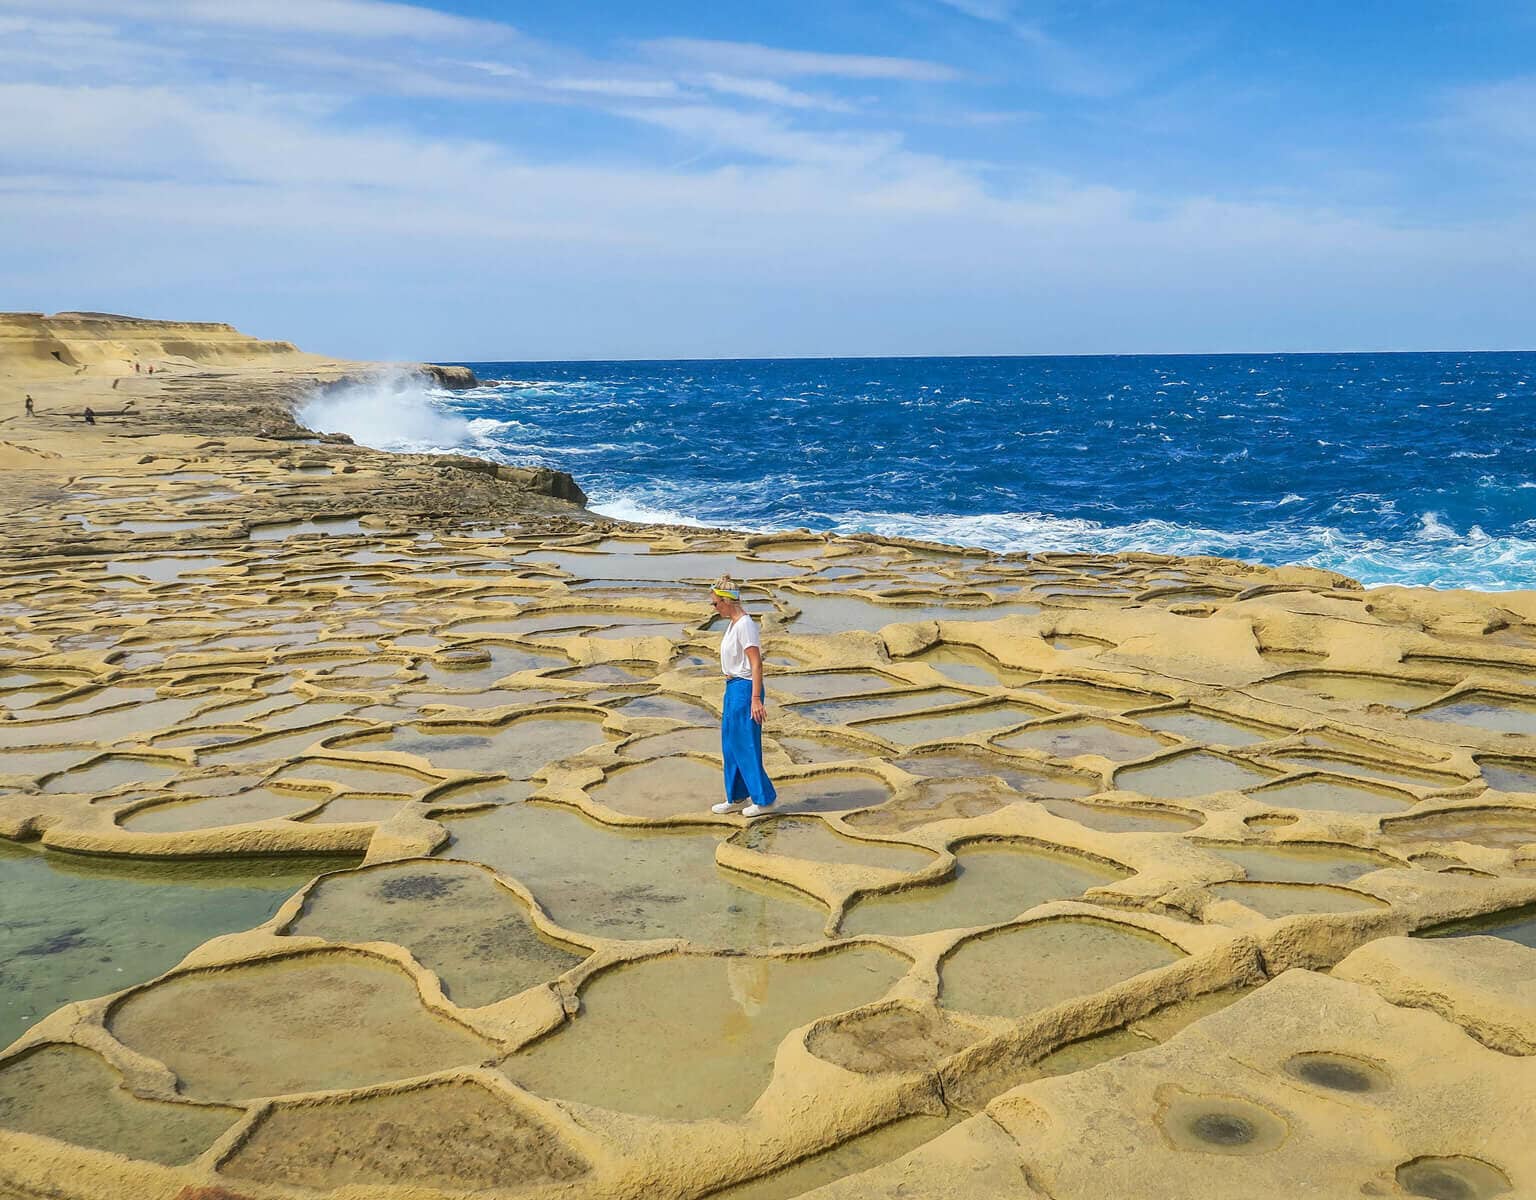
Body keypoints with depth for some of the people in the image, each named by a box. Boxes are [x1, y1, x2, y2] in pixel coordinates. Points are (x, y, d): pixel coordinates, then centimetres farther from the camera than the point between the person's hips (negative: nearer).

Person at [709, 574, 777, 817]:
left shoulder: (744, 625, -17)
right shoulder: (733, 624, 12)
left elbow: (756, 664, -20)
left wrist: (755, 699, -22)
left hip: (744, 688, -10)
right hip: (733, 688, 10)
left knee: (746, 746, -2)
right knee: (730, 746, 16)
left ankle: (764, 798, 9)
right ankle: (736, 797, 26)